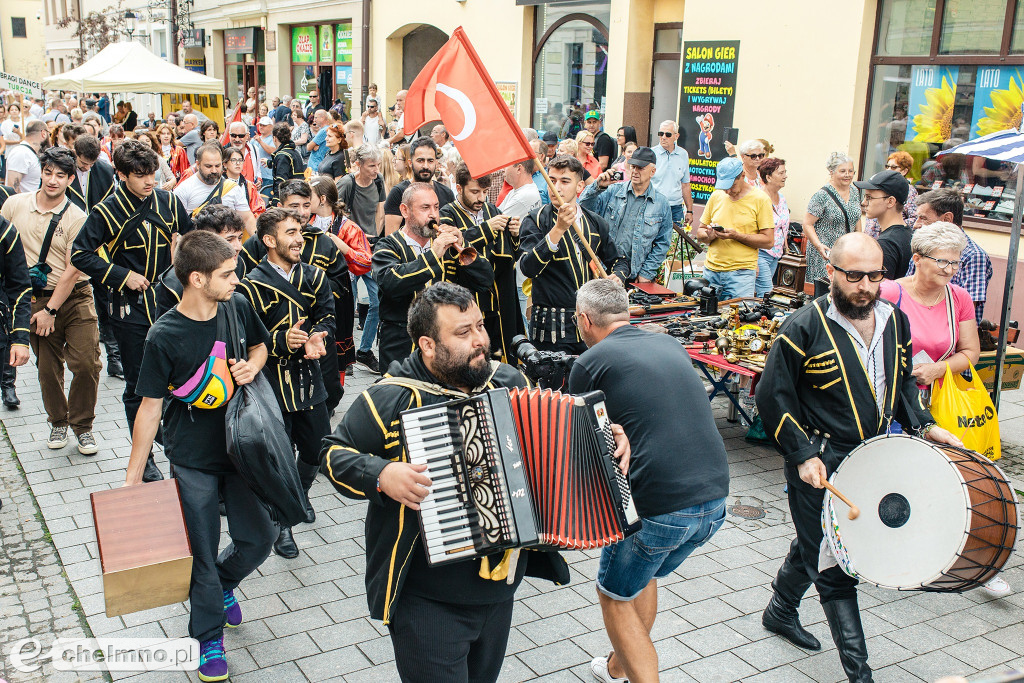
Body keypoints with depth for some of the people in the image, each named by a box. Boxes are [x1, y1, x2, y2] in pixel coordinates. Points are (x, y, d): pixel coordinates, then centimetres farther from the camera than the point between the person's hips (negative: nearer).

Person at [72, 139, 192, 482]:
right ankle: (143, 459, 17)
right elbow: (81, 254, -4)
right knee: (138, 386, 6)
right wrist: (122, 275, -11)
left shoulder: (169, 203, 2)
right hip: (131, 306, -2)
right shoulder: (107, 211, -7)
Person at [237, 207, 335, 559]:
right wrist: (282, 342, -27)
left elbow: (327, 315, 4)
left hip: (308, 377, 5)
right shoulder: (252, 286, -11)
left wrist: (315, 337, -18)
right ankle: (280, 521, 24)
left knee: (319, 446, 13)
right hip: (272, 382, -5)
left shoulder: (314, 276, 5)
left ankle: (300, 493, 45)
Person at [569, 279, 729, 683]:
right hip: (715, 499, 7)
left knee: (616, 596, 17)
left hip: (658, 507, -7)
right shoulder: (672, 347, 14)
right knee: (644, 575, 29)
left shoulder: (590, 363, -3)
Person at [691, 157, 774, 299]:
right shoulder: (716, 196, 11)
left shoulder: (760, 199, -2)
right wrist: (709, 235, -8)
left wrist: (736, 236, -16)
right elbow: (699, 232, 16)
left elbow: (769, 241, -5)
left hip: (741, 273, -4)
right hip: (711, 271, 4)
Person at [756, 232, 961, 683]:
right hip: (820, 467, -6)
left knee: (814, 547, 23)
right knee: (835, 567, -1)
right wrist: (802, 454, -16)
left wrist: (924, 425, 3)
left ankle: (780, 612, 46)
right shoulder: (804, 328, -15)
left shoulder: (895, 320, 3)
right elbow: (772, 395, -11)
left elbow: (903, 382, 18)